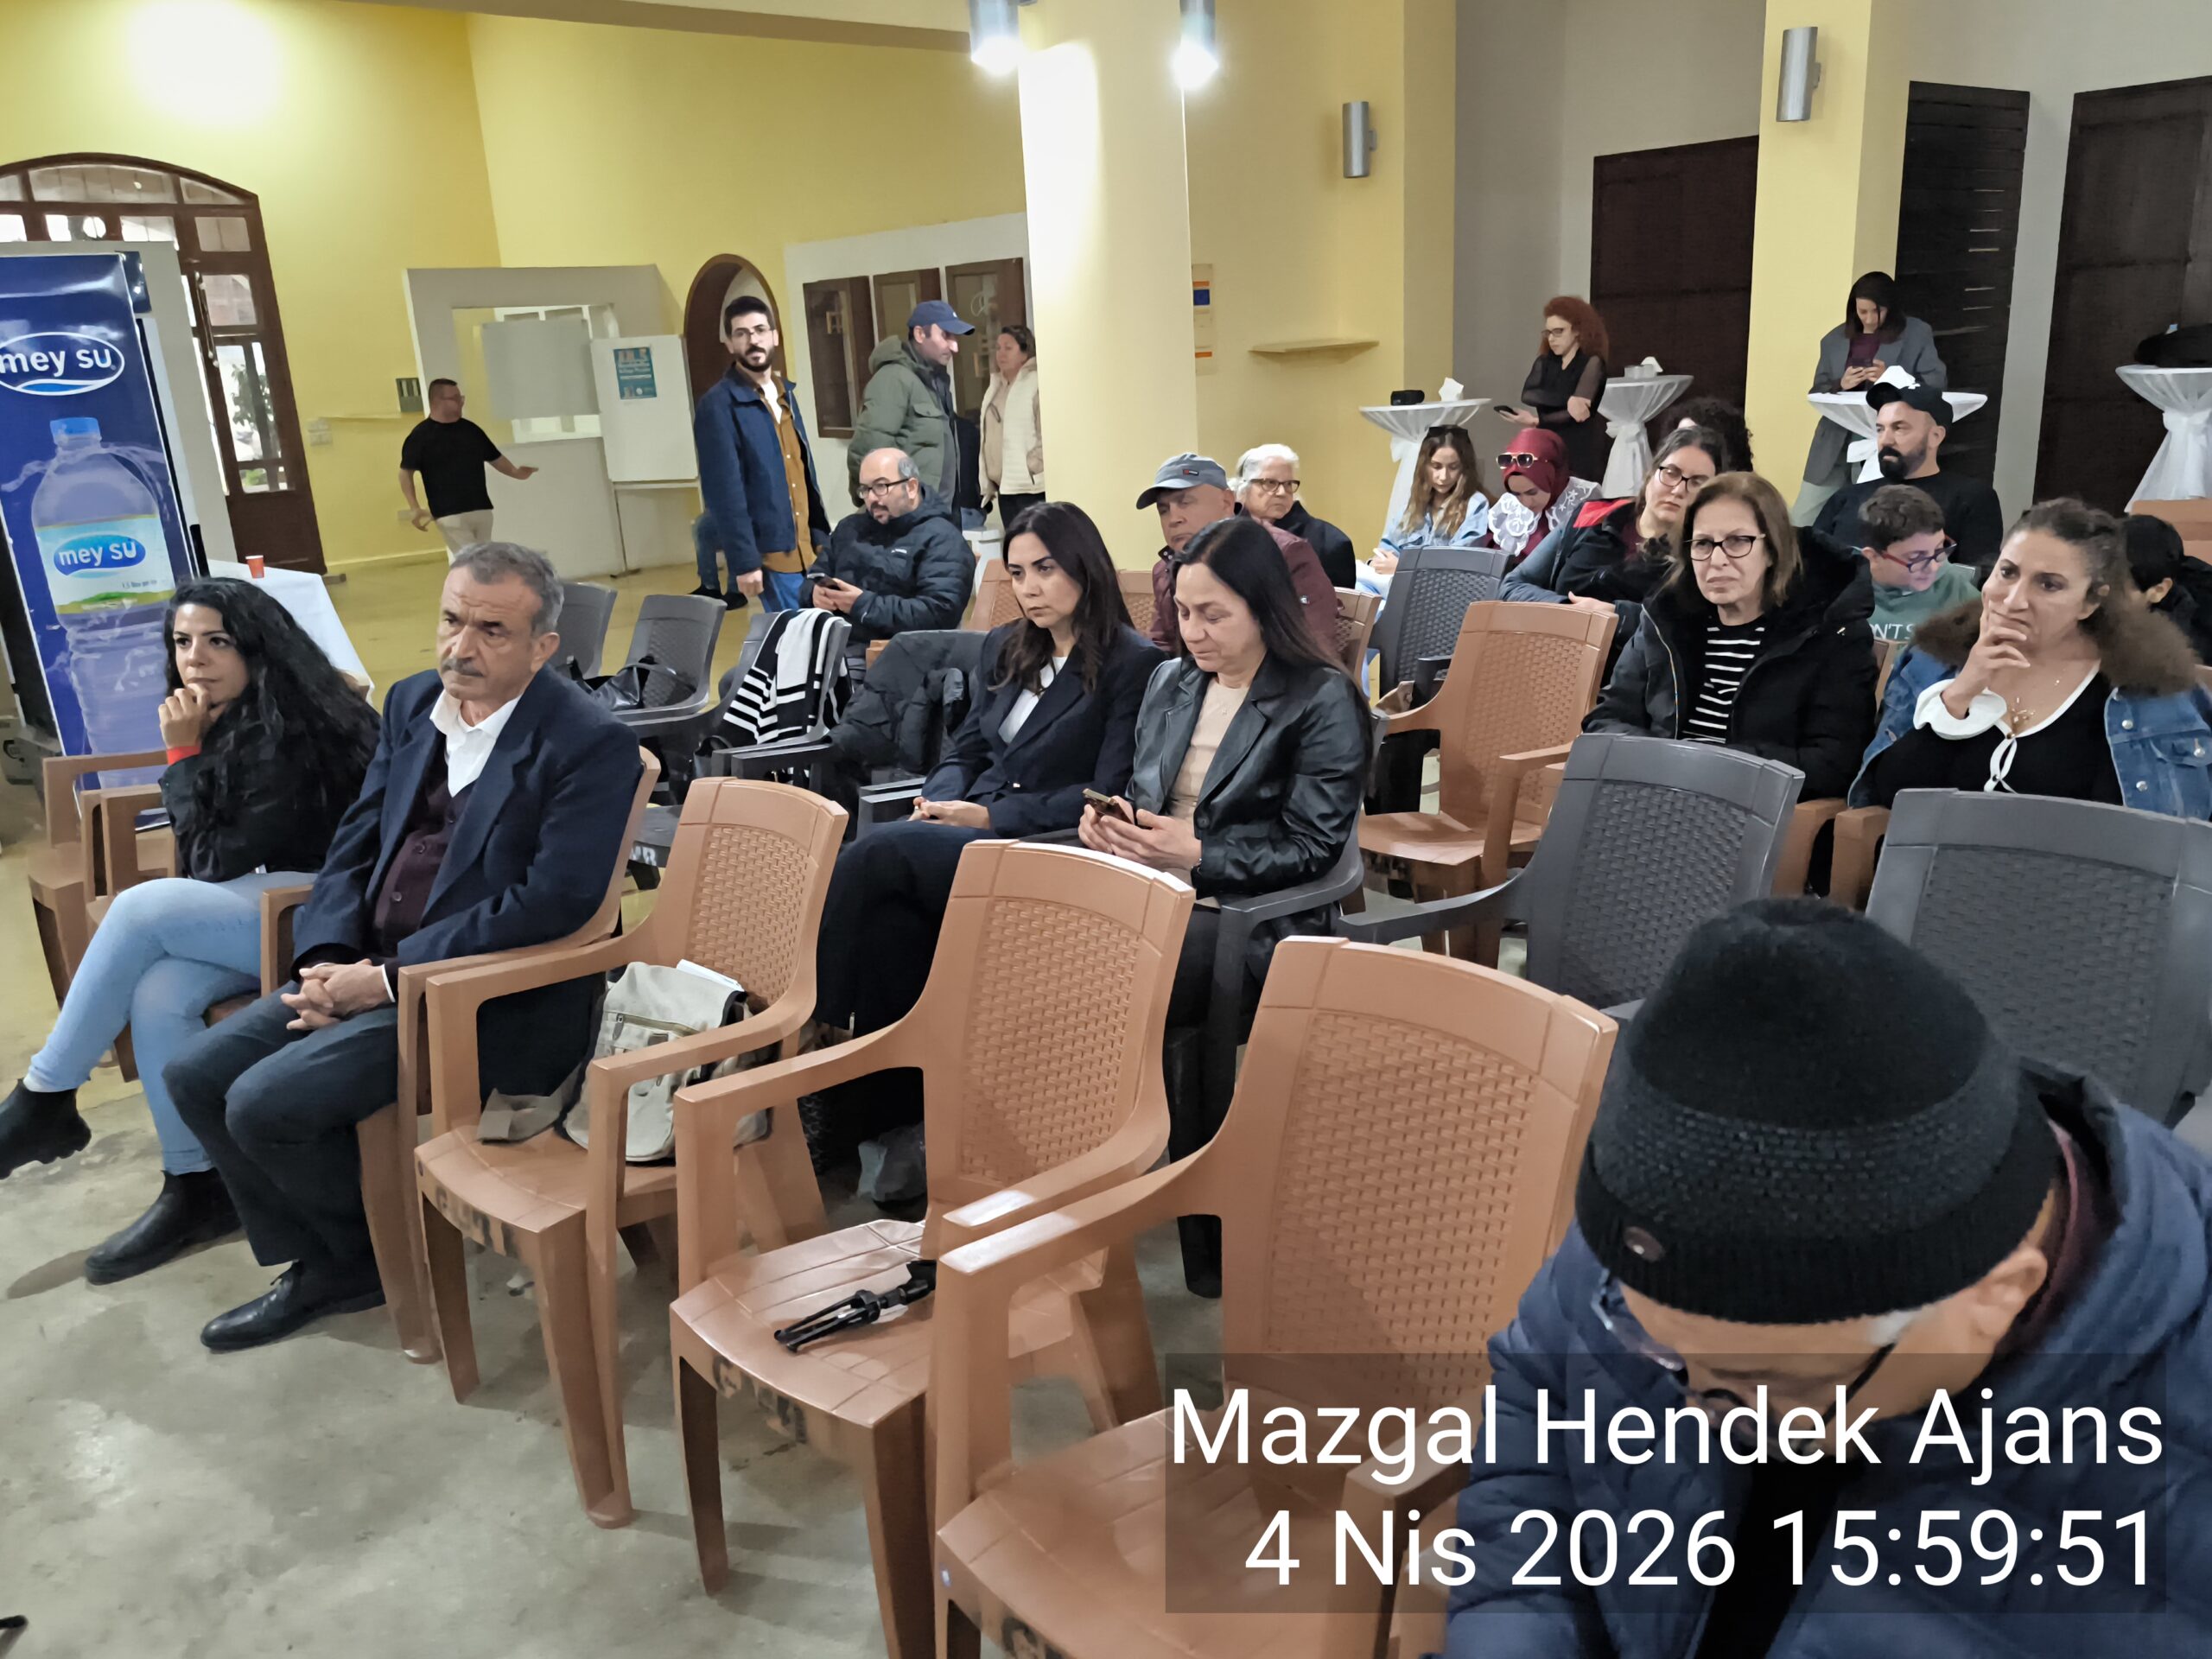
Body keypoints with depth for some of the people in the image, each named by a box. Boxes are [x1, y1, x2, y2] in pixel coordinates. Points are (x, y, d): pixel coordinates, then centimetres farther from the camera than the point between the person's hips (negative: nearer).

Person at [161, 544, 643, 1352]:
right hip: (368, 967, 9)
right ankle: (322, 1263, 18)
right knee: (195, 1074, 4)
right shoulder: (413, 703, 8)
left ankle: (371, 1258, 12)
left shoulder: (590, 745, -16)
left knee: (265, 1103, -17)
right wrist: (330, 958, -7)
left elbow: (554, 901, -23)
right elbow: (355, 846, 11)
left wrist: (389, 978, -20)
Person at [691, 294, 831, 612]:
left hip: (808, 548, 7)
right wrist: (744, 561, -19)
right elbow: (724, 492, -15)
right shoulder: (718, 405, -11)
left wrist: (821, 535, 12)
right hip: (771, 551, -7)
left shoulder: (784, 393, 12)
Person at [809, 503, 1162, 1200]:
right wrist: (939, 801, -1)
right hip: (967, 832, 6)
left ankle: (816, 1022, -17)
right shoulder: (1006, 649, 21)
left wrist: (993, 815, -14)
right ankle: (893, 1114, -24)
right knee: (888, 905, -29)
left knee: (878, 857, -31)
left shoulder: (1132, 663, -1)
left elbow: (1108, 795, -7)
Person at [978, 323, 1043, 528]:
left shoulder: (1036, 383, -6)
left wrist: (1034, 464, -17)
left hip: (1029, 485, -8)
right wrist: (987, 481, 14)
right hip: (1004, 485, 8)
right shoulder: (996, 388, 19)